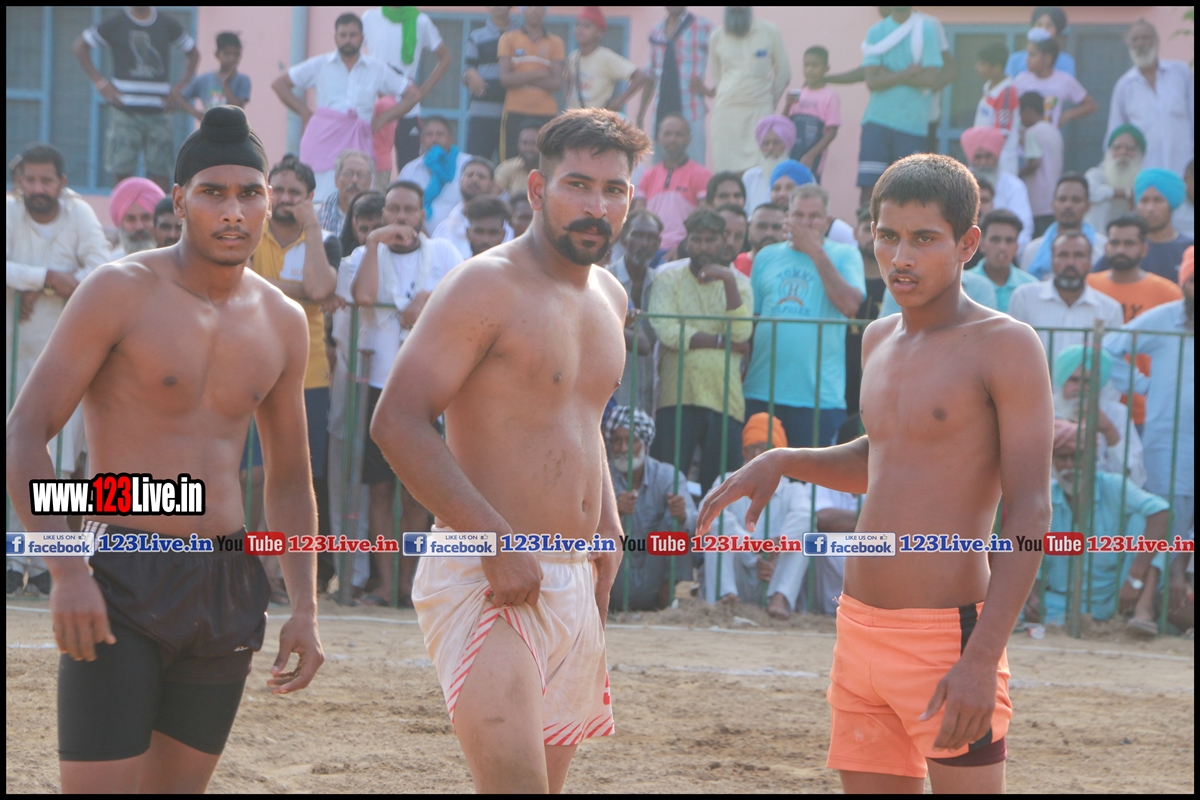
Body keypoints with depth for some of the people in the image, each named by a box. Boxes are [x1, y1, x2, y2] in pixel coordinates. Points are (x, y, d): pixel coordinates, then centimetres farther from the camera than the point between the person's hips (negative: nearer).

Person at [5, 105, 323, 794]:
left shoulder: (282, 322, 11)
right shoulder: (121, 293, -6)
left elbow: (290, 478, 20)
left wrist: (305, 610, 11)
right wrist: (68, 573, -20)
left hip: (227, 591, 5)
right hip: (121, 584, -5)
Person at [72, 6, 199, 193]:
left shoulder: (168, 25, 7)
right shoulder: (115, 24, 2)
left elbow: (193, 53, 19)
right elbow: (79, 46, 7)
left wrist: (180, 86, 5)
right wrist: (100, 82, -3)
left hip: (157, 113, 2)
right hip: (125, 112, -2)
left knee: (160, 171, 0)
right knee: (121, 172, -3)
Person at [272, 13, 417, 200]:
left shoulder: (377, 68, 14)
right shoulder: (320, 65, 13)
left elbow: (413, 94, 19)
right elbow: (279, 84, 17)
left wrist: (383, 119, 8)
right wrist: (305, 112, 5)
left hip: (358, 140, 0)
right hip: (324, 136, 0)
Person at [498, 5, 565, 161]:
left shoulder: (555, 43, 9)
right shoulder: (509, 39, 7)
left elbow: (557, 83, -1)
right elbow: (505, 78, -4)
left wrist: (522, 78, -7)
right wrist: (539, 74, -6)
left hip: (545, 113, 1)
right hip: (515, 113, -1)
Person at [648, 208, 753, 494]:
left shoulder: (739, 283, 13)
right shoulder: (668, 280, 9)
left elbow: (741, 333, -5)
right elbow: (667, 332, -8)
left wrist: (729, 282, -11)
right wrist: (722, 341, -4)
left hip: (725, 398, 1)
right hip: (677, 397, -1)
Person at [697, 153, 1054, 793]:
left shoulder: (1006, 346, -9)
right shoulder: (881, 340, 14)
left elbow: (1030, 512, -16)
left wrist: (983, 658, -24)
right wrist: (780, 462, 14)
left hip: (947, 638, -7)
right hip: (860, 631, 7)